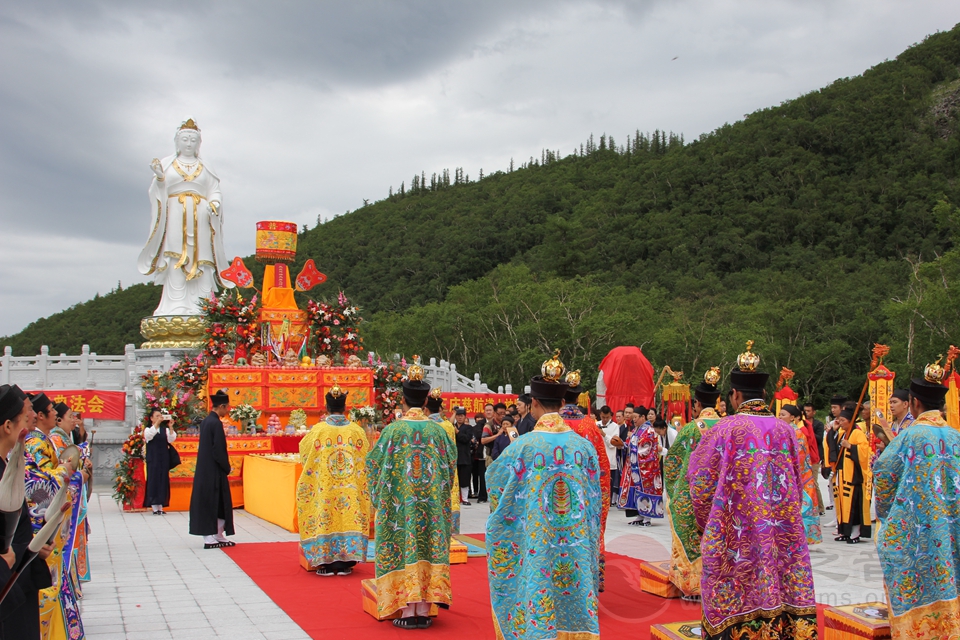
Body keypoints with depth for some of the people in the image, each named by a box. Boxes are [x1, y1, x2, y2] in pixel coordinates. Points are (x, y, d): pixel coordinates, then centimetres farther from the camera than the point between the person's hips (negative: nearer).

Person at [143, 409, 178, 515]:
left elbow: (171, 439, -8)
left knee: (163, 481, 2)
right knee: (153, 480, -4)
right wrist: (157, 423, -32)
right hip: (153, 460, -3)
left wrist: (170, 427, -23)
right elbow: (149, 435, -21)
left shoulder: (165, 430, 6)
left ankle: (160, 507, 6)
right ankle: (155, 507, -2)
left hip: (164, 459, 3)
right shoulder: (148, 429, 1)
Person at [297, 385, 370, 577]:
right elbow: (367, 458, 9)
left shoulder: (318, 430, -7)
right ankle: (345, 563, 9)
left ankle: (326, 563, 6)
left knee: (325, 519, 5)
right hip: (352, 490, 2)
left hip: (323, 491, -1)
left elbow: (303, 452, 10)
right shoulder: (357, 430, -2)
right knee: (349, 517, 7)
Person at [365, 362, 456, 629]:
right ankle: (424, 610, 8)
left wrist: (380, 495, 18)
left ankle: (407, 611, 3)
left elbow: (374, 463, 0)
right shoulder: (437, 429, 0)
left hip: (400, 500, -2)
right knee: (429, 545, 7)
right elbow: (451, 461, 11)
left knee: (404, 545, 3)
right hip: (432, 500, 2)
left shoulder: (394, 429, -7)